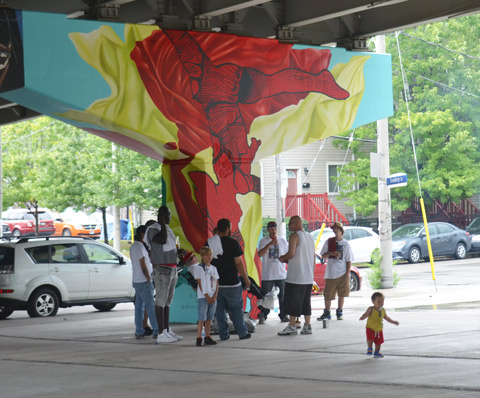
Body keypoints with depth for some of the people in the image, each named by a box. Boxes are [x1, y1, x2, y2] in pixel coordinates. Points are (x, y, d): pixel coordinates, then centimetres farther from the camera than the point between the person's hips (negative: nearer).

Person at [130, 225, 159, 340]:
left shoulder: (133, 246, 17)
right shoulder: (139, 246, -14)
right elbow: (143, 265, -16)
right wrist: (149, 279, -12)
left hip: (137, 281, 10)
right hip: (143, 282, -10)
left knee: (139, 307, 9)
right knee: (151, 306, -9)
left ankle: (139, 331, 9)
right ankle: (156, 331, -11)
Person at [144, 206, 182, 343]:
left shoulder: (168, 229, 17)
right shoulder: (153, 229, -12)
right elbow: (162, 240, -32)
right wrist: (162, 223, -22)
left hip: (172, 269, 9)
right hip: (162, 269, -9)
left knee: (168, 301, 11)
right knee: (161, 301, -8)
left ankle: (167, 331, 16)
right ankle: (161, 333, -8)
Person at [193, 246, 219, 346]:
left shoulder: (213, 268, 13)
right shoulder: (199, 268, -4)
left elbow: (216, 283, 10)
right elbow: (200, 283, -9)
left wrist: (215, 296, -3)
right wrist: (207, 296, -12)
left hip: (213, 297, 6)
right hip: (203, 297, -6)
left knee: (209, 318, 7)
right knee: (202, 318, -8)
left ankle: (207, 337, 11)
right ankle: (199, 338, -7)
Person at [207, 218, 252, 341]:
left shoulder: (208, 243, 4)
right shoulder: (232, 243, -12)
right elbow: (239, 263, -12)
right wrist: (246, 279, -1)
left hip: (215, 283, 4)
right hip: (231, 283, -4)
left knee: (219, 309, 9)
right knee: (236, 308, 7)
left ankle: (223, 334, 10)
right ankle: (242, 333, 12)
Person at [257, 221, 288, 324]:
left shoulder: (283, 241, 8)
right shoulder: (263, 241, -1)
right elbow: (260, 254, -16)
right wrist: (270, 244, -25)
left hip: (281, 274, 2)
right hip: (267, 275, -2)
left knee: (282, 296, 5)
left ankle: (283, 316, 13)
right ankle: (262, 317, 7)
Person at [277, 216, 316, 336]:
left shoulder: (295, 236, -10)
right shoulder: (310, 237, 16)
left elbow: (291, 254, -21)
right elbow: (313, 258, 19)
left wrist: (282, 258, -2)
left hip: (296, 277, -8)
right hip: (308, 278, 8)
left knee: (292, 301, -1)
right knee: (306, 302, 11)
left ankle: (292, 327, 0)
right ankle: (307, 326, 10)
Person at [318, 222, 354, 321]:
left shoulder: (345, 244, 3)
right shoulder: (329, 242, 6)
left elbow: (349, 260, 3)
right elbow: (323, 255, 4)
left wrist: (348, 273, -6)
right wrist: (332, 253, -15)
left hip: (342, 273, 0)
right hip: (330, 273, 1)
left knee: (342, 294, 2)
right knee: (328, 294, 2)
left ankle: (339, 312, 15)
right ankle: (326, 313, 12)